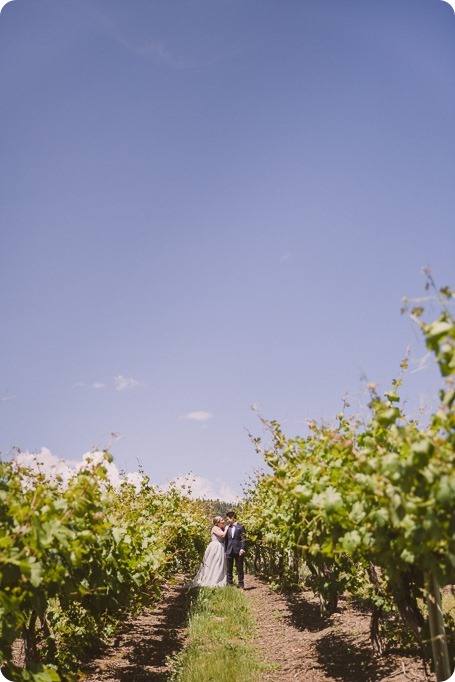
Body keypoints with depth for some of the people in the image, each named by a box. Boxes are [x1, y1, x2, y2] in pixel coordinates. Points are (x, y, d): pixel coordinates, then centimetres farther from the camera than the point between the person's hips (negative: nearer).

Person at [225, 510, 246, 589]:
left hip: (238, 551, -4)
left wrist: (242, 549, -13)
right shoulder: (227, 527, 13)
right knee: (229, 569, 6)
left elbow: (243, 539, -4)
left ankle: (241, 585, 9)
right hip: (229, 551, 4)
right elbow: (226, 539, 11)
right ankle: (229, 584, 14)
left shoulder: (241, 527, 1)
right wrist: (225, 550, 4)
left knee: (240, 568, 3)